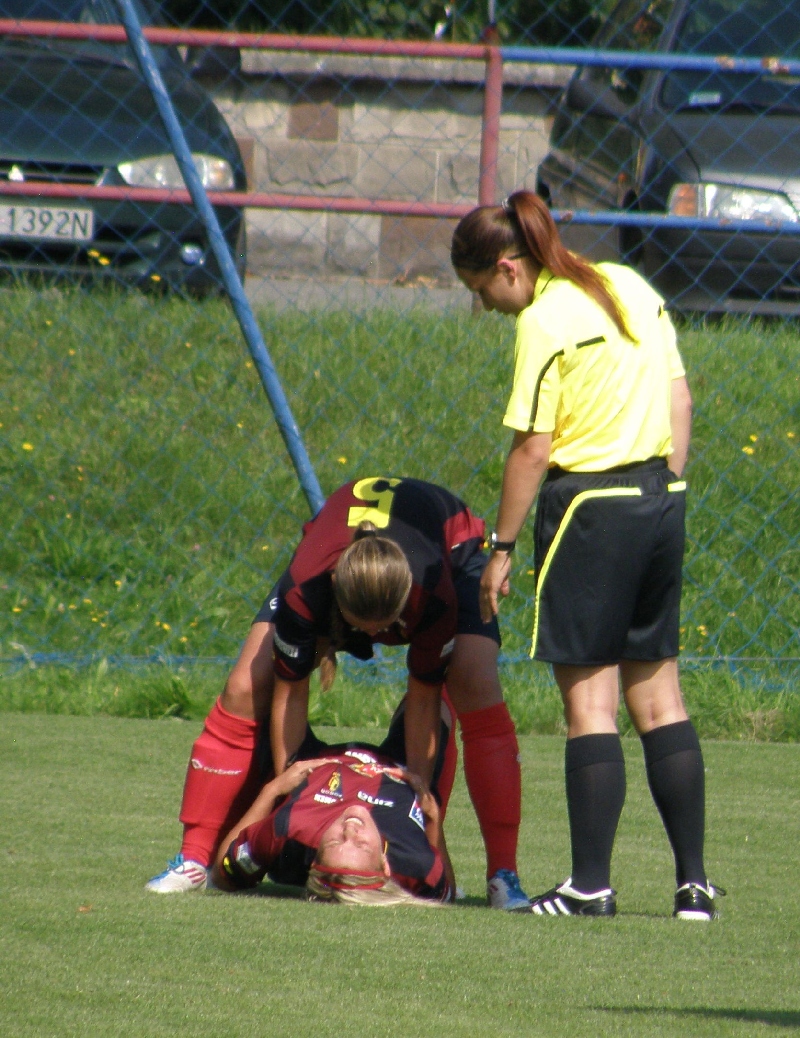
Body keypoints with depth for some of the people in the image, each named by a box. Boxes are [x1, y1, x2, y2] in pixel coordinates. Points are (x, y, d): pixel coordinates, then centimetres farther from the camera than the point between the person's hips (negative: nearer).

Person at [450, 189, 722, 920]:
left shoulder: (545, 323, -12)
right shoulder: (631, 287, 11)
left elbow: (535, 449, -13)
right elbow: (680, 401, 13)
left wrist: (502, 548, -7)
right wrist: (663, 492, 18)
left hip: (588, 505, -8)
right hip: (660, 501, 8)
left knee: (589, 702, -2)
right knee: (659, 696, 11)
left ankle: (591, 884, -1)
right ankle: (694, 881, 9)